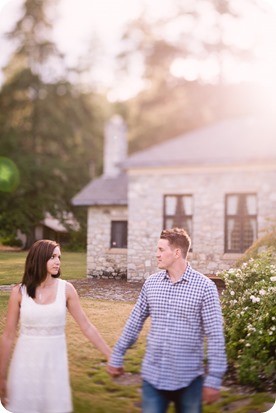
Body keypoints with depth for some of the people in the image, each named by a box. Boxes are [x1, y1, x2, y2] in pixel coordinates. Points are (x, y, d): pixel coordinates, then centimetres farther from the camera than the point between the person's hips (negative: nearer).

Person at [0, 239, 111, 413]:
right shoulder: (19, 292, -6)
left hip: (55, 361, 1)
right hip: (26, 362, -1)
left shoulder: (66, 289, -5)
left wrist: (111, 356, -1)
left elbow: (87, 326, 0)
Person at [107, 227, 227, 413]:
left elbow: (215, 335, -11)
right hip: (153, 376, 3)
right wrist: (117, 356, 13)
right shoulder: (151, 283, 1)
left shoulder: (204, 286, -11)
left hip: (189, 379, -2)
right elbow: (134, 322, 10)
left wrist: (214, 379, -13)